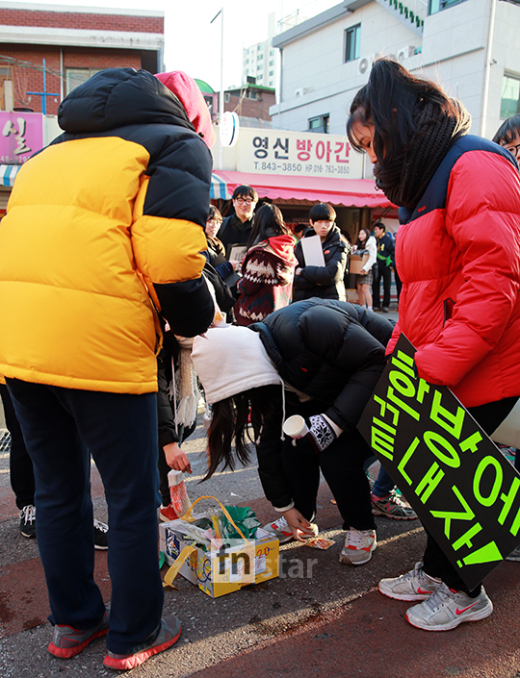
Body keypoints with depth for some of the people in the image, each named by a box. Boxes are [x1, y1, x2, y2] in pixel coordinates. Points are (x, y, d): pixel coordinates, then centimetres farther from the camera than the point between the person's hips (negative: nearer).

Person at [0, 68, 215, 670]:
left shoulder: (56, 149, 27)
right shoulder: (179, 146, 5)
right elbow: (170, 261, -10)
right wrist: (199, 320, 7)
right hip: (100, 344, -7)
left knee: (57, 489, 21)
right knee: (133, 500, 10)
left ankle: (72, 620, 37)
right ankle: (133, 637, 26)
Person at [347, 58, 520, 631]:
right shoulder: (427, 181, 17)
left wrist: (436, 364, -25)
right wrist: (399, 350, 10)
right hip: (435, 365, 9)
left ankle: (463, 592, 26)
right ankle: (434, 572, 35)